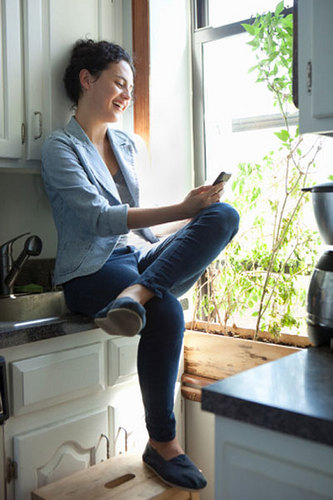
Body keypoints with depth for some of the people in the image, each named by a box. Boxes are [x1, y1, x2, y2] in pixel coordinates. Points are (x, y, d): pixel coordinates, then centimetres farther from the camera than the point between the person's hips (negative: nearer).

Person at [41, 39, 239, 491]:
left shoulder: (126, 144, 19)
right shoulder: (61, 148, -2)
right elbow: (100, 219, -16)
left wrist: (194, 227, 10)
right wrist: (181, 209, -23)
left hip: (137, 259, 6)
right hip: (90, 271, -6)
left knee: (224, 215, -16)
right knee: (166, 314, -36)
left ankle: (135, 295, -32)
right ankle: (161, 444, -16)